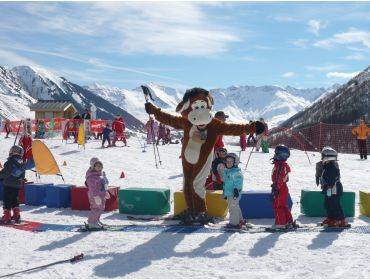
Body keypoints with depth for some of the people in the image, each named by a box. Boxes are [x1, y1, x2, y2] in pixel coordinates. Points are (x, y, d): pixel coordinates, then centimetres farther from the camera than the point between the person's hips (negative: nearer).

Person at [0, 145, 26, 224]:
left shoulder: (9, 162, -17)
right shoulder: (22, 164, 4)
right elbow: (23, 176, 11)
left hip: (8, 185, -6)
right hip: (17, 185, 6)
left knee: (7, 201, 1)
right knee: (15, 201, 16)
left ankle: (7, 217, 1)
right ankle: (17, 216, 17)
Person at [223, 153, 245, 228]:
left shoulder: (237, 172, -13)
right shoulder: (226, 171, 16)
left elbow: (238, 183, -18)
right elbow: (225, 182, 24)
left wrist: (236, 190, -22)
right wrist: (224, 192, 25)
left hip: (234, 194, -10)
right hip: (228, 193, 10)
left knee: (233, 208, -8)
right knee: (235, 207, 18)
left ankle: (234, 222, -4)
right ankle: (240, 220, 28)